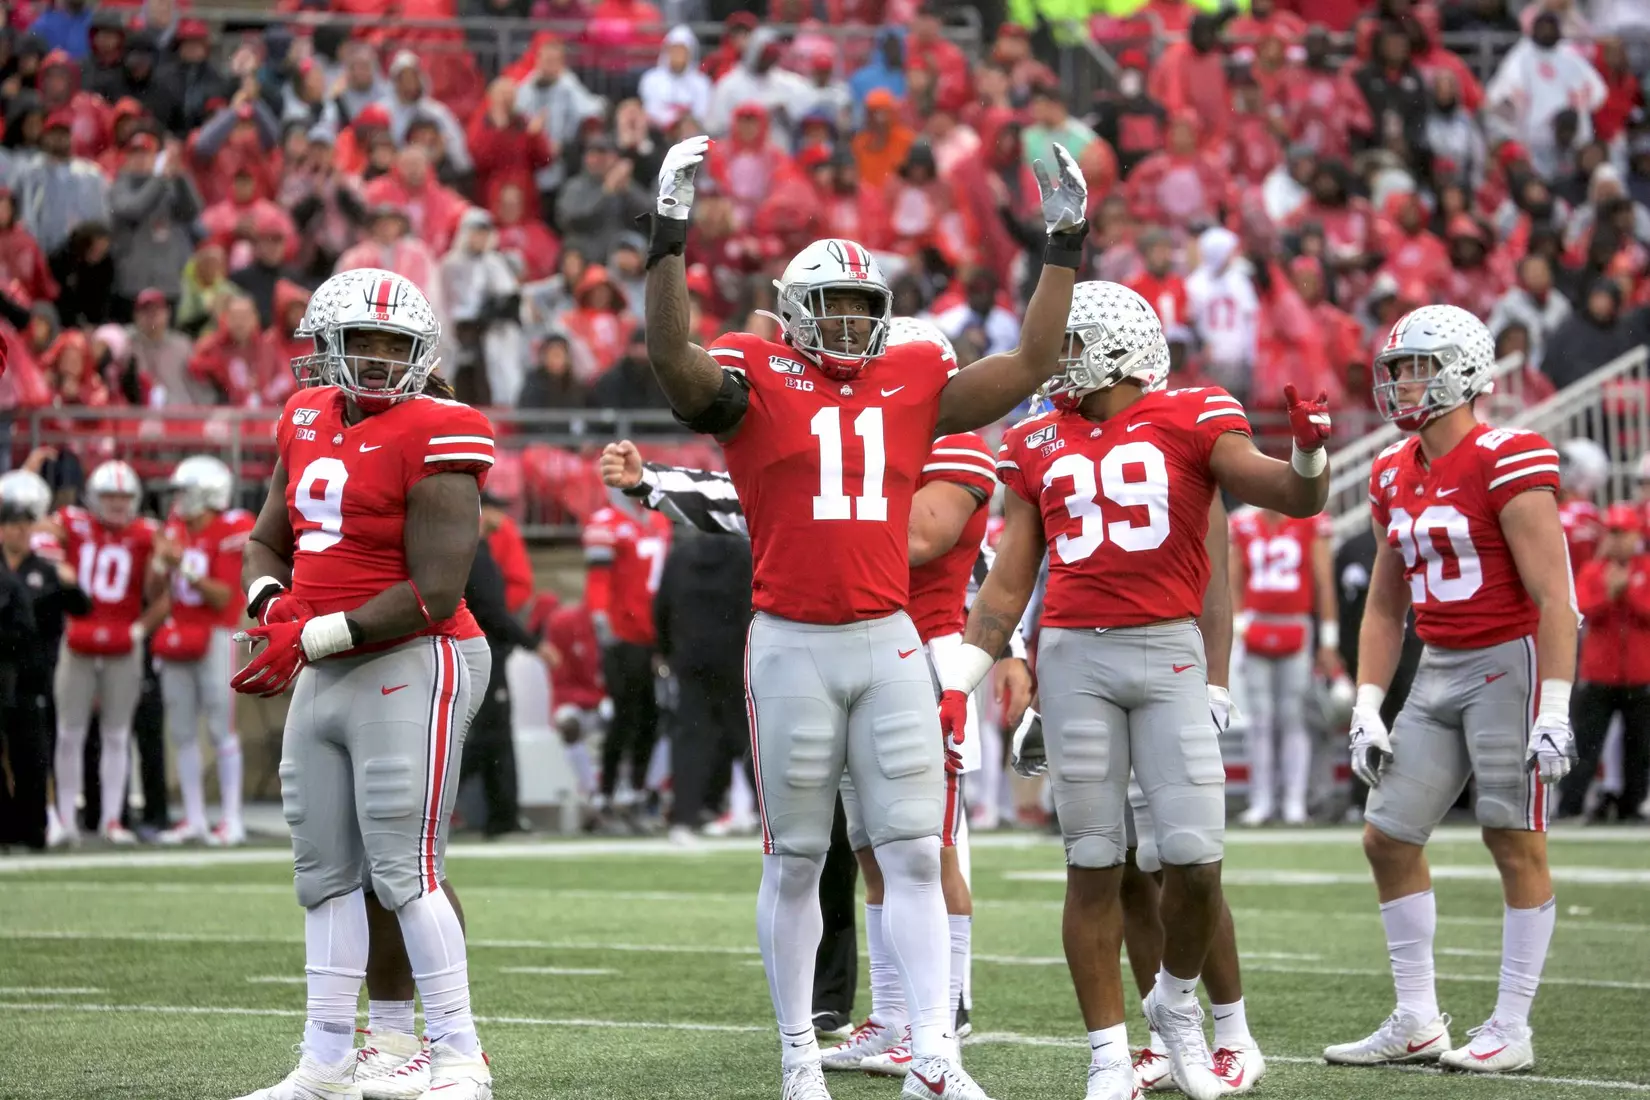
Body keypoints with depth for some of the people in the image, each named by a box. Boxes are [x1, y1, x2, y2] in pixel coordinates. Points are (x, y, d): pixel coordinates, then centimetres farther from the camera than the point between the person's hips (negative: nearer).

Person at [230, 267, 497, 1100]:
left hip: (412, 667, -8)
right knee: (328, 871, 11)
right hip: (322, 679, 8)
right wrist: (272, 603, -3)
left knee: (403, 871, -10)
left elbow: (434, 595, -17)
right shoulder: (307, 422, 10)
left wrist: (316, 638, -18)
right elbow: (265, 541, 20)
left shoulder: (432, 440, -12)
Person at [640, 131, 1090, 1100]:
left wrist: (1064, 247, 7)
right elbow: (672, 355, -19)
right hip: (792, 647, -3)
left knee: (916, 853, -2)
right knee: (796, 859, 7)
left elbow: (1029, 367, 11)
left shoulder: (913, 385, 10)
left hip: (890, 644, 3)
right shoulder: (757, 383, -1)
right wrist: (671, 234, -27)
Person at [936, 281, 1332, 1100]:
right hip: (1074, 656, 2)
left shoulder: (1190, 420, 3)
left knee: (1194, 858, -7)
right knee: (1093, 865, 2)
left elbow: (1290, 497, -6)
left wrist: (1308, 452, -28)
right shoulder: (1039, 446, 13)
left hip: (1170, 654, -2)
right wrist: (956, 683, 9)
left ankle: (1176, 1002, 21)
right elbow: (1007, 585, 15)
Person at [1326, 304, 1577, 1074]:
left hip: (1511, 663, -8)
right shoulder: (1394, 477, 11)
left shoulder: (1506, 464, -13)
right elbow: (1385, 605, 18)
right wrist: (1367, 709, 12)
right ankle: (1417, 1023, 14)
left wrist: (1553, 709, -21)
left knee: (1516, 843, -2)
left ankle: (1512, 1031, 4)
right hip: (1438, 672, 8)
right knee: (1388, 838, 6)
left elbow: (1551, 594, -16)